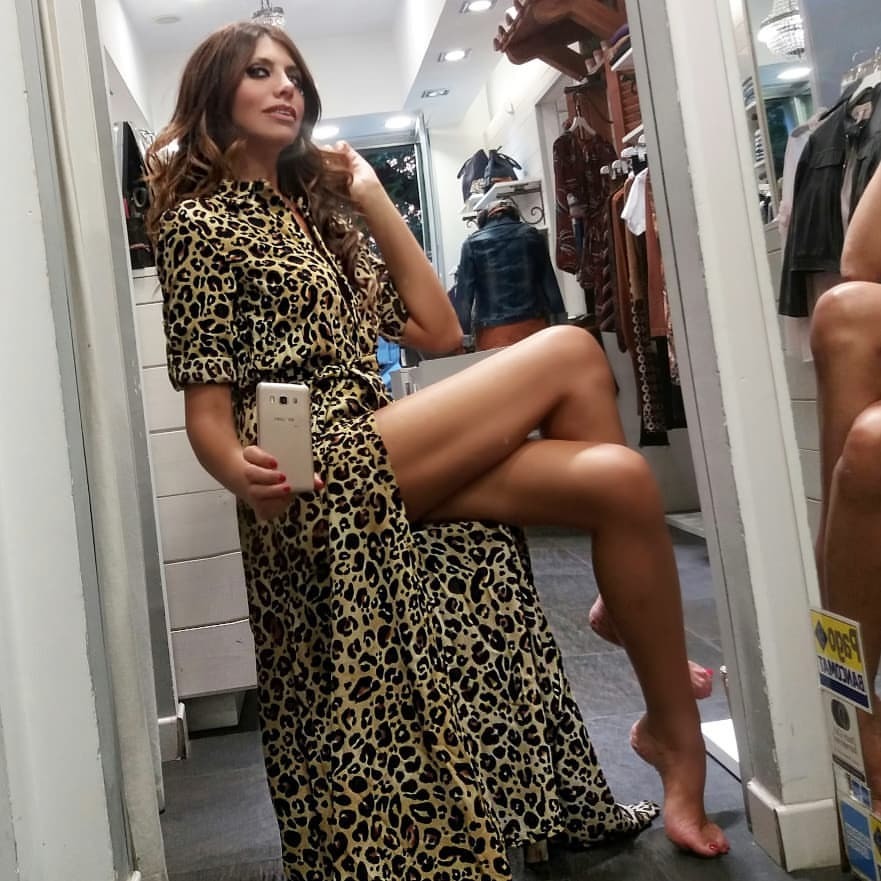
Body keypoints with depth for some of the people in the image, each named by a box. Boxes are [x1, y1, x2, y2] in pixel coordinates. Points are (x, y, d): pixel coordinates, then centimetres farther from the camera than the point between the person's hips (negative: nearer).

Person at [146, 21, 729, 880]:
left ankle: (677, 737, -3)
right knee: (570, 352, -17)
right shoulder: (198, 222, 2)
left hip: (374, 464, 7)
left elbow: (436, 331, 15)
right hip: (320, 481, -7)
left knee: (615, 479, -14)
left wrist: (373, 201, 14)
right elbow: (208, 409, -5)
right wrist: (243, 473, -28)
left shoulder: (313, 211, 23)